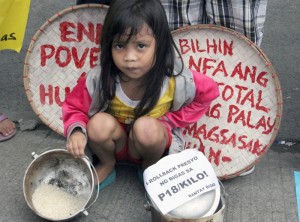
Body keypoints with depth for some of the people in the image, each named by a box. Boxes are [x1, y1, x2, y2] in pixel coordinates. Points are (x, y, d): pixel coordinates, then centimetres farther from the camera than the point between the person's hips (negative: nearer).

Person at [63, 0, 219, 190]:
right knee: (100, 123, -32)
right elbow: (74, 108, -9)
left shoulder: (176, 80, -27)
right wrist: (76, 131, -33)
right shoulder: (100, 79, -26)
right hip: (116, 143, 1)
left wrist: (169, 120, -13)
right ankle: (107, 164, 3)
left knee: (147, 127, -35)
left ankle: (150, 167, 1)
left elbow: (209, 91, -8)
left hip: (152, 144, -1)